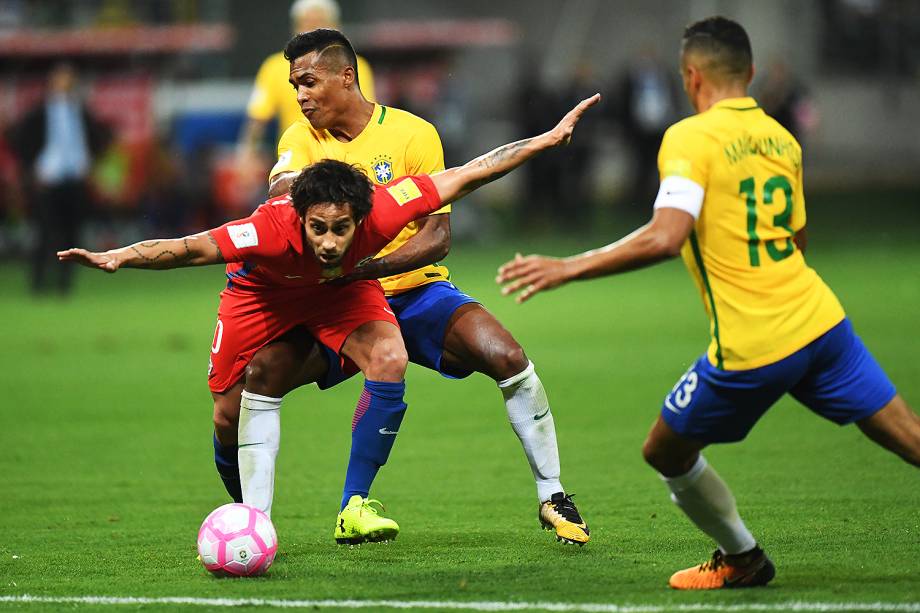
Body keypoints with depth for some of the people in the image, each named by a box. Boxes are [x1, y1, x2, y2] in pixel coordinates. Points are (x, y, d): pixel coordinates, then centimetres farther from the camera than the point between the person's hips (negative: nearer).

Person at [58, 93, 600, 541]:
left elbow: (467, 176, -29)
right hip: (265, 293, -1)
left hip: (343, 289, 1)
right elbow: (191, 249, -38)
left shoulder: (381, 213, -38)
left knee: (390, 361, -24)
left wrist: (551, 138, -26)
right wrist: (117, 258, -53)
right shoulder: (273, 230, -44)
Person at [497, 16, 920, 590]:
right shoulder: (782, 139, 12)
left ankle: (742, 557, 26)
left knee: (665, 452, 15)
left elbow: (665, 238, -22)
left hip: (751, 348, -6)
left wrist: (569, 268, -18)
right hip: (821, 322, 6)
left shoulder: (690, 138, -8)